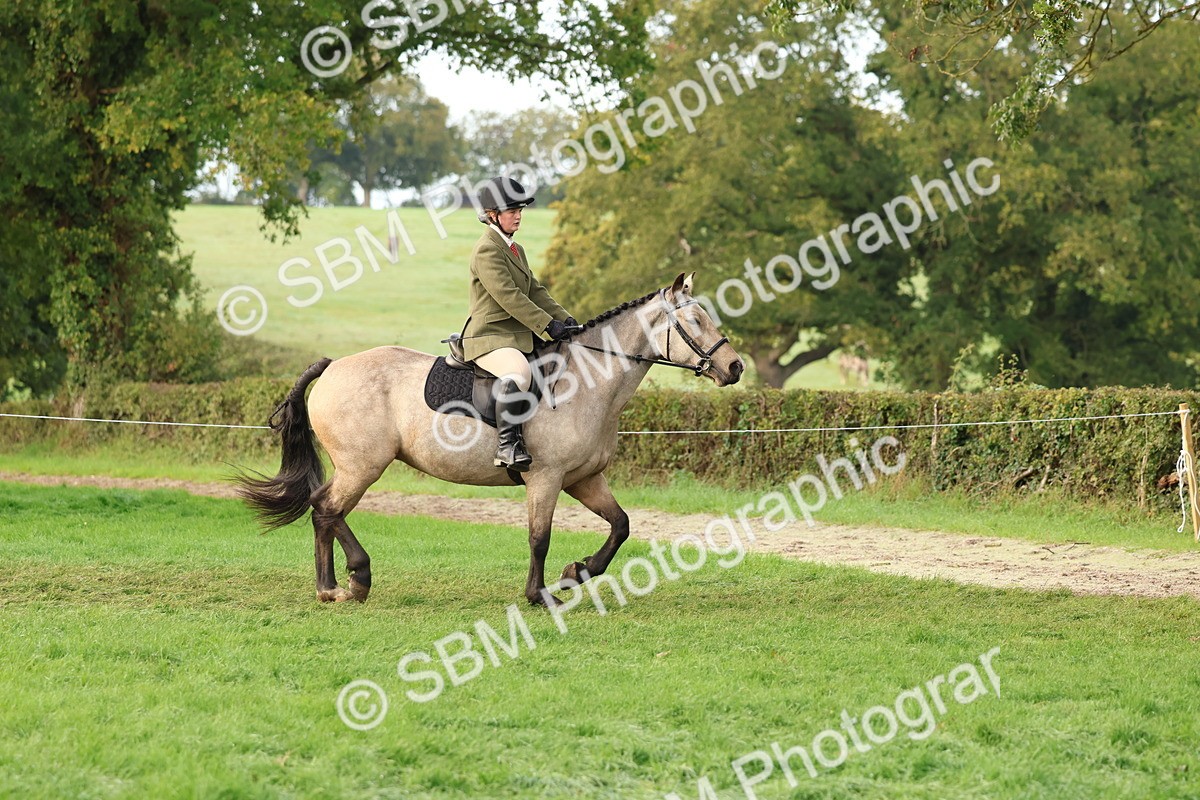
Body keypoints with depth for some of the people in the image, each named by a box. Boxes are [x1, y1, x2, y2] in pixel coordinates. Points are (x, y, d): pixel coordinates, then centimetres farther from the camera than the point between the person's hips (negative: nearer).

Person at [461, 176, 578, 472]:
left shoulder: (516, 250, 20)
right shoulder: (487, 251, -12)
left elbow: (535, 291, 20)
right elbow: (508, 296, -20)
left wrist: (563, 318, 5)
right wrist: (547, 324, -22)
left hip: (518, 336, 11)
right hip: (489, 337, -11)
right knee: (519, 372, -38)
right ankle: (508, 445, -38)